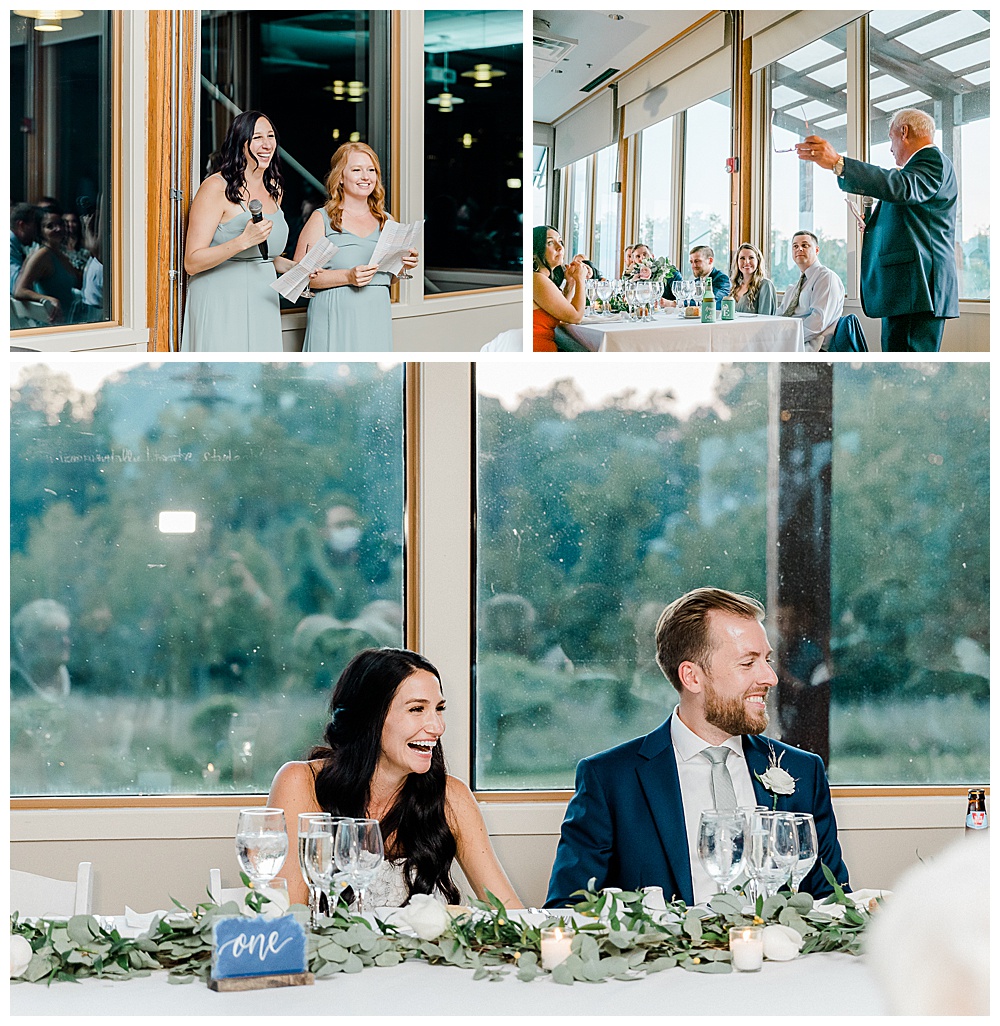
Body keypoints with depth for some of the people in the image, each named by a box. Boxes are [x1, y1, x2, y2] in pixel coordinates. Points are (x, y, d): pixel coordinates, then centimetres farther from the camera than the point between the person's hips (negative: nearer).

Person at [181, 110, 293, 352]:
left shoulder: (274, 189, 13)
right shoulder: (216, 187, -10)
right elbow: (192, 263, -15)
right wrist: (243, 241, -23)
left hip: (263, 303, 7)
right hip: (221, 304, -7)